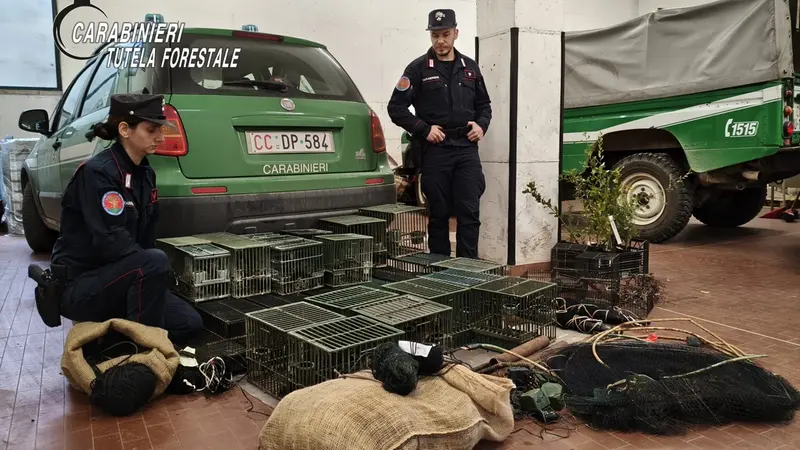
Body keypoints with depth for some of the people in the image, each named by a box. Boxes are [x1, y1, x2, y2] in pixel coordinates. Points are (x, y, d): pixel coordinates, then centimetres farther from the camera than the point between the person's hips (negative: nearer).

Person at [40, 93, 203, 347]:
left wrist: (156, 275, -2)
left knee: (189, 324, -7)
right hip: (80, 283, -7)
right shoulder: (97, 172, -19)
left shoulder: (146, 174, 6)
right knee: (154, 262, -33)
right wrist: (156, 269, -16)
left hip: (115, 277, 8)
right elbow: (111, 241, -26)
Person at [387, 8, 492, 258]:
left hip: (467, 149, 3)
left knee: (470, 213, -1)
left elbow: (484, 104, 22)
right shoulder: (419, 68, 0)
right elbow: (396, 107, -3)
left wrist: (481, 125, 2)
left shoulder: (470, 68, 13)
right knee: (439, 214, 5)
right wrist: (425, 130, -11)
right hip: (435, 151, -3)